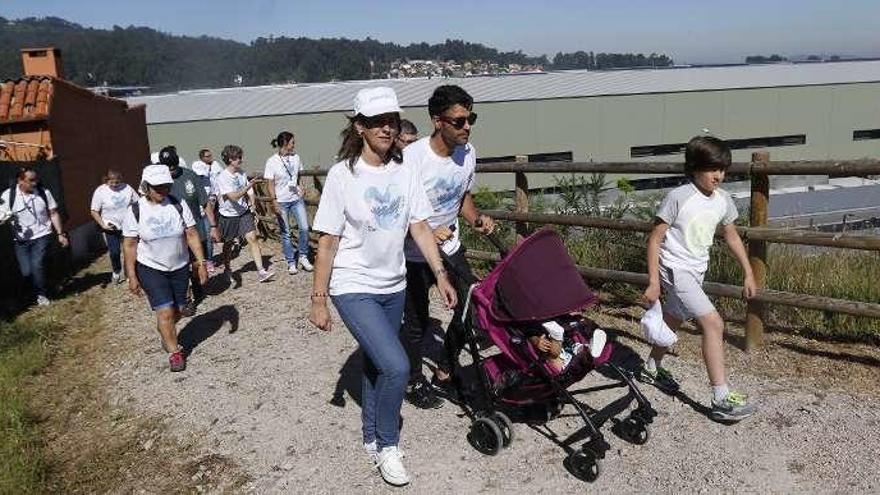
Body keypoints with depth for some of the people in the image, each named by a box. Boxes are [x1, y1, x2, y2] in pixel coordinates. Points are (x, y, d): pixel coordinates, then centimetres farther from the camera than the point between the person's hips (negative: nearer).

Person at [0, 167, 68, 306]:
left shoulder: (44, 192, -6)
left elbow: (53, 214, 2)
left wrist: (61, 234, 0)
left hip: (41, 236, -1)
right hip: (21, 239, 1)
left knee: (37, 265, -14)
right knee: (26, 271, -2)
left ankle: (41, 295, 9)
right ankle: (38, 289, 29)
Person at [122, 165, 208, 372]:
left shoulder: (179, 205, -8)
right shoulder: (135, 211, -11)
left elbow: (192, 234, -4)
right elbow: (129, 245, -7)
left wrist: (201, 262, -8)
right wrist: (132, 277, -8)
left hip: (180, 268, 3)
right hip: (150, 269, -3)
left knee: (177, 311, 12)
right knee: (165, 312, -9)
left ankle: (164, 333, 44)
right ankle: (174, 352, 7)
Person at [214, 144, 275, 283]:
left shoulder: (241, 173, -1)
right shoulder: (222, 178, -19)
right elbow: (233, 196, -29)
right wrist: (249, 186, -37)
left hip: (244, 212, 4)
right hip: (228, 215, -4)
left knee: (252, 238, -10)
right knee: (228, 243, 14)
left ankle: (261, 271, -12)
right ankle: (227, 269, 36)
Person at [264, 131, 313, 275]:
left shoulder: (295, 157, 3)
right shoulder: (272, 162, -10)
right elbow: (270, 184, -9)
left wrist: (299, 186, 4)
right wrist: (274, 202, -15)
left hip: (297, 199, 4)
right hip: (282, 202, -4)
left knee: (304, 228, -4)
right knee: (285, 234, 5)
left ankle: (303, 256, 15)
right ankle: (291, 262, 16)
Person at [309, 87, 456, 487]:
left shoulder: (404, 172, 0)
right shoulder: (342, 175, -12)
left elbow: (420, 228, 3)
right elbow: (327, 243, -10)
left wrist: (441, 275, -4)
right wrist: (318, 299, -8)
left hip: (392, 287, 5)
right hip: (354, 288, -5)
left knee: (377, 364, 17)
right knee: (396, 366, -16)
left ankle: (372, 438, 38)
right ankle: (387, 446, 7)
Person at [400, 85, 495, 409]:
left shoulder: (468, 153, -6)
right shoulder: (412, 158, -26)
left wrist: (477, 219, -7)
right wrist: (427, 234, -36)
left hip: (450, 247, 6)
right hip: (415, 254, -6)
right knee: (417, 322, 6)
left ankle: (445, 371, 28)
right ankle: (414, 383, 29)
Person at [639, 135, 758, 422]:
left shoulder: (722, 200, 1)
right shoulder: (679, 197, -18)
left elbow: (732, 237, 15)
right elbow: (655, 239, -15)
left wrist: (748, 274, 14)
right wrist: (653, 282, -18)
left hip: (696, 271, 8)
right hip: (675, 269, -8)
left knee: (673, 320, 24)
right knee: (714, 324, -17)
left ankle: (651, 369, 47)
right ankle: (722, 399, -13)